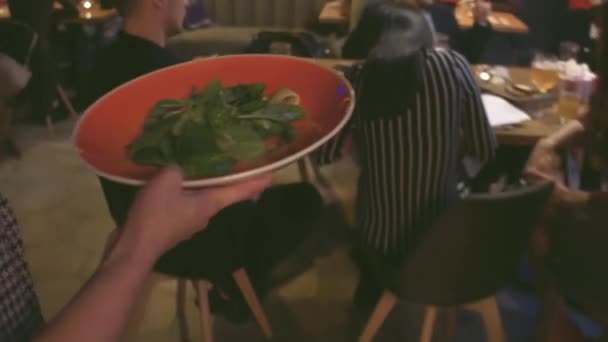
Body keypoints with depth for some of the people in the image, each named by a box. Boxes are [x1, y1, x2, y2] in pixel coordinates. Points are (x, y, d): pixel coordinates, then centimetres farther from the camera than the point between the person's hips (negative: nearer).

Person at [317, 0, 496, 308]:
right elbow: (485, 150, -1)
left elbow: (325, 155, 0)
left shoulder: (359, 78, -11)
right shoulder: (452, 65, -10)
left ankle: (371, 285, 51)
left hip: (379, 239, 0)